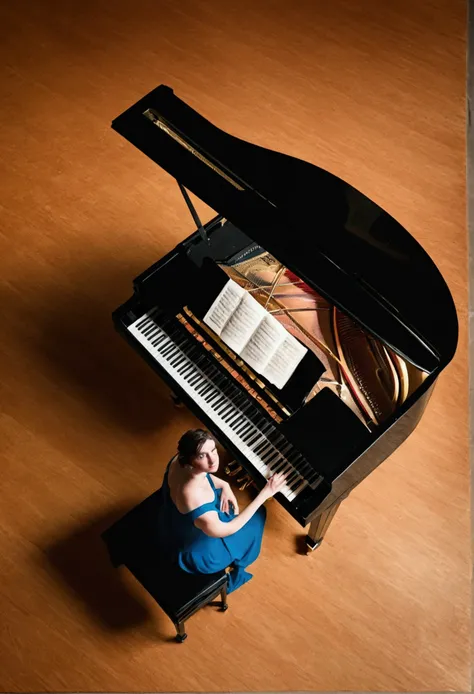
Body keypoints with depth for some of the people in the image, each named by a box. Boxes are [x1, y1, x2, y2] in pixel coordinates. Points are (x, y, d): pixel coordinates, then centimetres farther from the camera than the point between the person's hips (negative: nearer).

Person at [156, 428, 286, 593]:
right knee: (257, 516, 13)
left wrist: (224, 486, -12)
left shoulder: (179, 460, -22)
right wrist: (264, 494, -30)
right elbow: (227, 530, -28)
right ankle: (236, 570, 42)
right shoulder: (195, 501, -45)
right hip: (194, 552, -6)